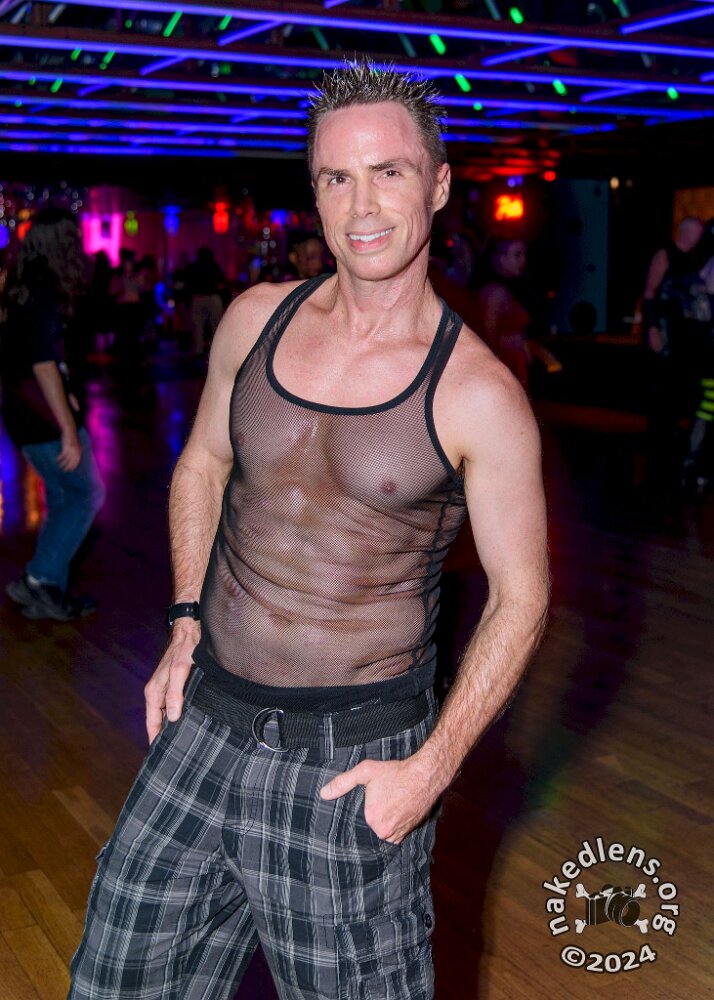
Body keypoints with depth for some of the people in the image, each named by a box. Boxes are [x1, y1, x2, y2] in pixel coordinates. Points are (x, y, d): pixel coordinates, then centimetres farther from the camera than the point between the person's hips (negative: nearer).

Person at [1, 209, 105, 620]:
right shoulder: (47, 294, -19)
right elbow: (43, 366, -24)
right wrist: (70, 432, -23)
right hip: (46, 419, -9)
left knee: (62, 498, 16)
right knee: (87, 495, 3)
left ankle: (50, 591, 21)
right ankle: (39, 580, 3)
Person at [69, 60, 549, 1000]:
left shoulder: (479, 396, -14)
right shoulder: (256, 319, -1)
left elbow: (520, 597, -6)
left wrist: (433, 767, -11)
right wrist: (186, 625, 6)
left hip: (354, 755, -4)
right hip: (205, 718, 5)